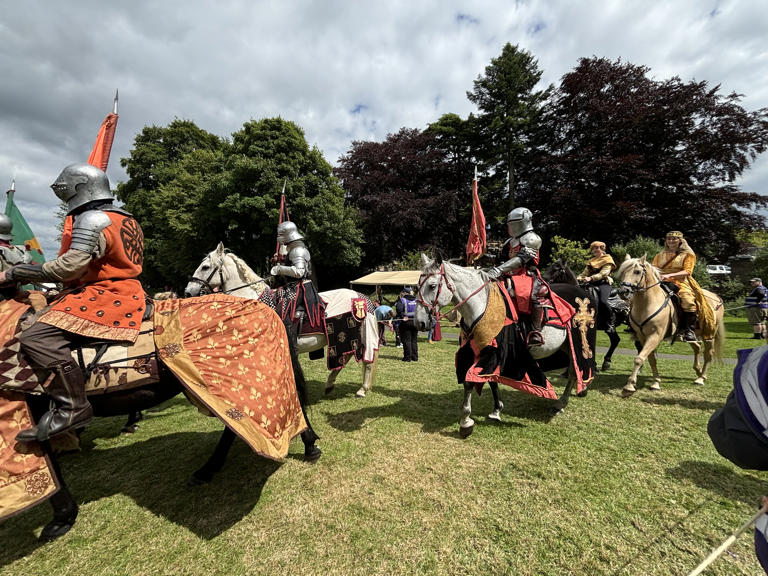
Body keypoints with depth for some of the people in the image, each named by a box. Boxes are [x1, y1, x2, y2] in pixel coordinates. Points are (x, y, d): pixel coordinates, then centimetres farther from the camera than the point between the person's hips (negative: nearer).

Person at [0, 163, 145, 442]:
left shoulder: (91, 219, -10)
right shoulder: (126, 219, 19)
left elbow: (70, 266, -20)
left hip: (102, 295, -11)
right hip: (124, 292, 11)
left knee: (35, 338, -20)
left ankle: (72, 407, -20)